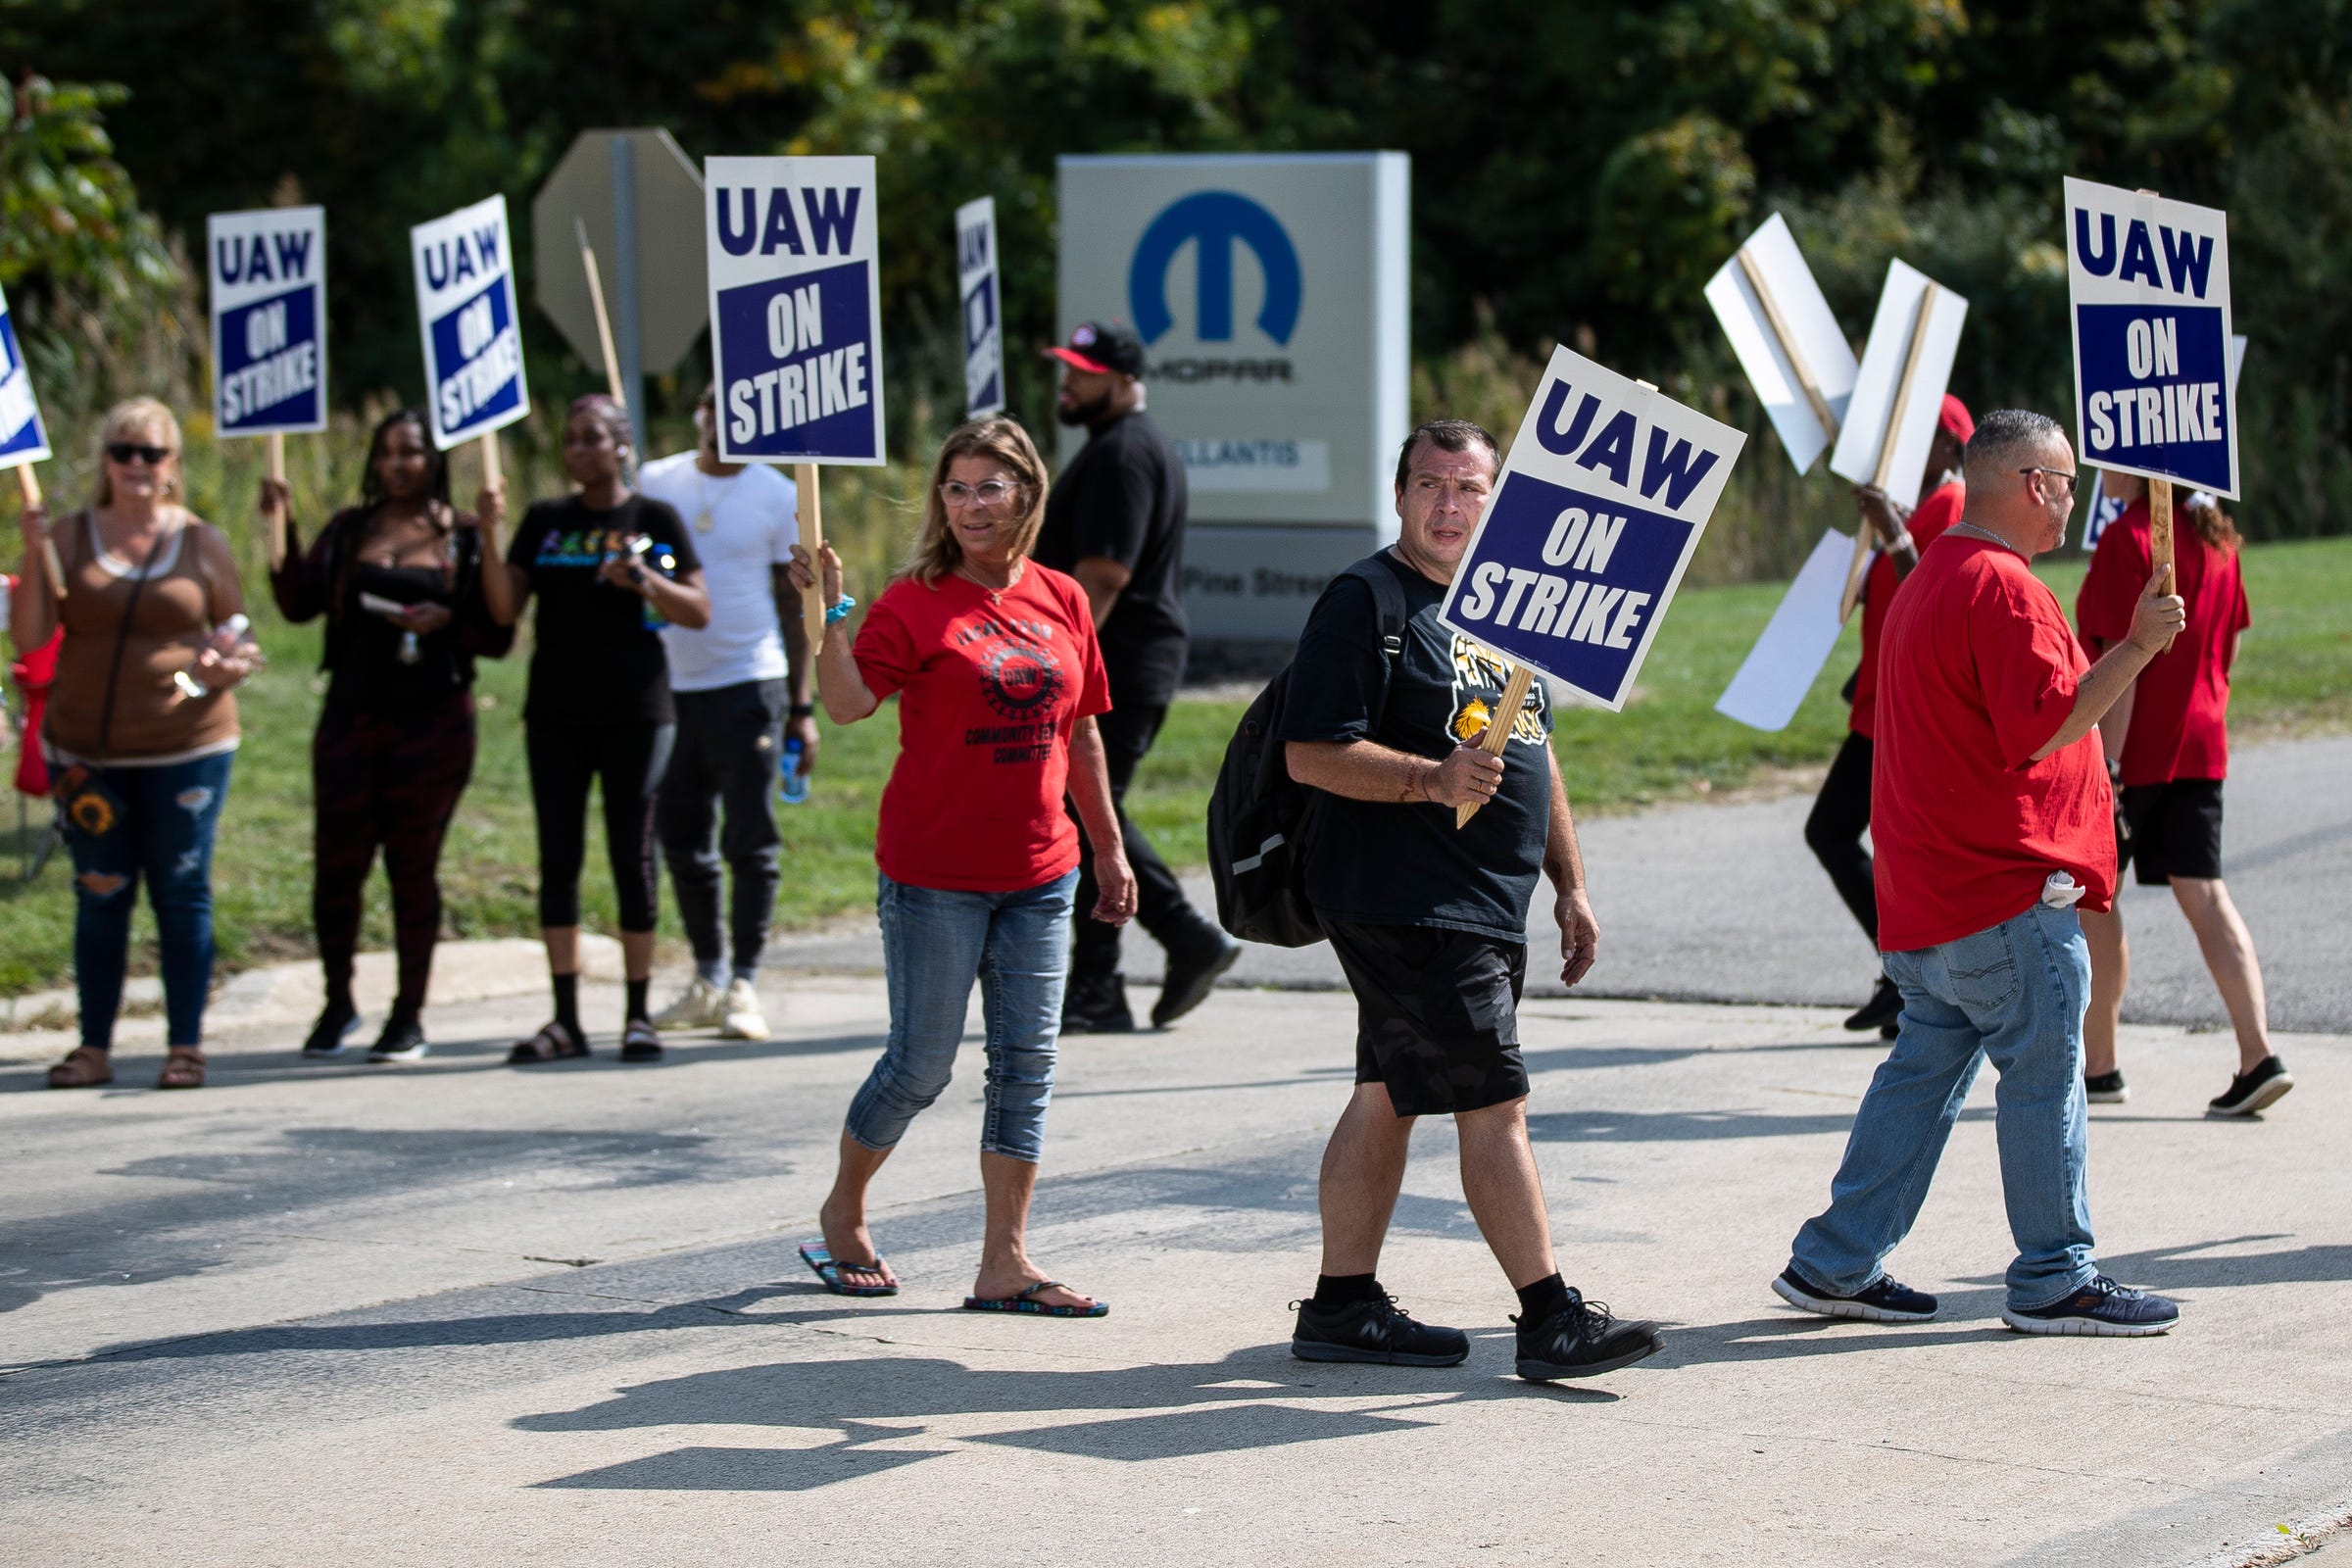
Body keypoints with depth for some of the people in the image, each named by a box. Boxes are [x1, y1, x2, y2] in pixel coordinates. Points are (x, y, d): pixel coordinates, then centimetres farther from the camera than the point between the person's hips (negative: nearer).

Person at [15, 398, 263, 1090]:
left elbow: (239, 638, 11)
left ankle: (186, 1046, 6)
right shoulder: (71, 537, 5)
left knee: (181, 892, 0)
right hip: (87, 752, 1)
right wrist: (34, 554, -13)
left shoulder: (202, 543, 4)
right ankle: (94, 1048, 11)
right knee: (99, 896, 4)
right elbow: (28, 636, -1)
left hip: (185, 745, -1)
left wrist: (234, 662, -12)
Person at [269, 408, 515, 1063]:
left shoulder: (463, 537, 5)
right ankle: (337, 1002, 18)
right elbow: (298, 604, -2)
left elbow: (497, 635, 2)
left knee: (413, 864, 1)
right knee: (337, 864, 0)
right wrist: (283, 531, -11)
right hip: (352, 716, 2)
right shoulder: (348, 531, 10)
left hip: (433, 721, -2)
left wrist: (446, 622, -15)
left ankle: (410, 1016, 9)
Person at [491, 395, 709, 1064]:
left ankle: (639, 1015, 5)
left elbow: (699, 611, 0)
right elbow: (505, 607, 5)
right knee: (558, 858, 2)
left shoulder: (654, 520, 2)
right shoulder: (545, 521, 10)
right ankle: (565, 1019, 5)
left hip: (634, 713, -3)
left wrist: (644, 581, -17)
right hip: (556, 714, 3)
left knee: (632, 855, -2)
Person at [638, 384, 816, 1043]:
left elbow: (792, 605, 6)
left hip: (749, 684, -3)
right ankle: (707, 979, 18)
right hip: (672, 685, 3)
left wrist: (801, 707, 2)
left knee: (749, 842, -5)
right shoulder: (655, 482, 8)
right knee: (682, 843, 7)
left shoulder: (778, 496, 3)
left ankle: (744, 986, 0)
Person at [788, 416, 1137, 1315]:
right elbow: (848, 704, -22)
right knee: (922, 1065, 1)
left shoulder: (1061, 601, 7)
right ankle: (843, 1211, 26)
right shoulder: (916, 603, -8)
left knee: (1026, 1064, 3)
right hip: (933, 875, -5)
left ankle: (1005, 1265, 7)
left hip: (1038, 875, 5)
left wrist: (1109, 849, 17)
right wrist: (827, 612, -34)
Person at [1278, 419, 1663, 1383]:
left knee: (1389, 1098, 12)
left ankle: (1342, 1308, 18)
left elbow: (1535, 757, 25)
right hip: (1404, 904, -9)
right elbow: (1310, 754, -16)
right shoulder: (1365, 602, -9)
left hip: (1488, 905, 9)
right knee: (1495, 1104, -10)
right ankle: (1550, 1319, -9)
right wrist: (1434, 778, -27)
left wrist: (1570, 885, 21)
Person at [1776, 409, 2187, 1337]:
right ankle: (2054, 1282, 3)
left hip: (1930, 894, 10)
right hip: (2009, 892, -10)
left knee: (1926, 1068, 12)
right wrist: (2137, 648, -19)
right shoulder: (2002, 588, -16)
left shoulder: (1929, 580, 18)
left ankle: (1836, 1264, 13)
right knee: (2045, 1078, -2)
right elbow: (2046, 727, -22)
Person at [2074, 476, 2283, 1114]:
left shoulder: (2127, 539, -15)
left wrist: (2107, 763, -19)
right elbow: (2229, 646, 16)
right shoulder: (2215, 535, 8)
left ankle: (2097, 1066, 13)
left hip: (2133, 748, -7)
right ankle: (2258, 1055, -10)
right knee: (2203, 894, 4)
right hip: (2200, 747, 7)